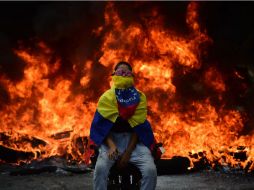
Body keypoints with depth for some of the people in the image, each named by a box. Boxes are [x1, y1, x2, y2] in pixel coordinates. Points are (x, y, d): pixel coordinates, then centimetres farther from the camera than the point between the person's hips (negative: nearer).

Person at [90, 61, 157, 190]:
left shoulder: (139, 97, 1)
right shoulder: (107, 97, 0)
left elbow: (138, 127, -3)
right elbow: (102, 126, -3)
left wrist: (128, 152, -13)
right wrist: (111, 146, -21)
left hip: (133, 140, 1)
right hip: (111, 139, -1)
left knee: (151, 170, -24)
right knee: (100, 167, -30)